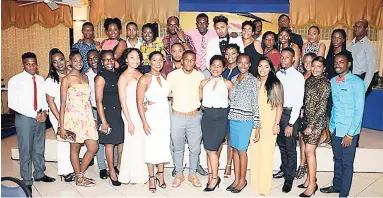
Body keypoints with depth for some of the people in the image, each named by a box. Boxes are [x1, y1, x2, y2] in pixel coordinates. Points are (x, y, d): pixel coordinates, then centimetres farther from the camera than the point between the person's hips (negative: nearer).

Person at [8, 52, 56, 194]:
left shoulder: (40, 79, 7)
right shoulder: (15, 80, -8)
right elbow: (13, 104, -14)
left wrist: (44, 112, -8)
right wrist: (34, 115, -16)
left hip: (40, 118, 5)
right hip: (24, 118, -5)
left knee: (39, 148, 15)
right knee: (25, 151, 3)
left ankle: (39, 174, 33)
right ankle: (27, 181, 18)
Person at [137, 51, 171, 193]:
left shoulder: (164, 77, 8)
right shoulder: (145, 79, -9)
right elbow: (139, 103, -11)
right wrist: (144, 122, -14)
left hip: (165, 115, 5)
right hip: (152, 116, -5)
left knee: (163, 145, 9)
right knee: (152, 146, 2)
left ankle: (160, 174, 25)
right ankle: (152, 178, 17)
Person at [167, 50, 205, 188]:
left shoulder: (200, 76, 0)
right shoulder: (172, 75, -4)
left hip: (195, 117, 1)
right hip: (177, 116, -1)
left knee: (195, 148, 10)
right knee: (178, 148, 12)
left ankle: (192, 174, 29)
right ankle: (179, 174, 29)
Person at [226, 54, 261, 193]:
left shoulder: (253, 80, -4)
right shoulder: (234, 79, 10)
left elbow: (255, 104, -6)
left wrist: (257, 126, -8)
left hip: (245, 120, -5)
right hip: (232, 119, 5)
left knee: (241, 150, 2)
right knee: (234, 149, 10)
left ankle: (243, 180, 18)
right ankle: (236, 179, 23)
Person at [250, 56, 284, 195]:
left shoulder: (275, 84, -4)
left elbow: (279, 105, -5)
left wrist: (276, 124, -11)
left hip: (269, 123, -4)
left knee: (266, 153, -3)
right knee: (254, 151, 9)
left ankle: (264, 185, 7)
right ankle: (255, 180, 23)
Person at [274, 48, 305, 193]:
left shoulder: (298, 76, -10)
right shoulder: (277, 74, 7)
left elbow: (299, 101, -12)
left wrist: (291, 123, -15)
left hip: (290, 112, -5)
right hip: (277, 111, 5)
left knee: (290, 147, 3)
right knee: (281, 144, 18)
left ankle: (289, 178, 18)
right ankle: (284, 169, 37)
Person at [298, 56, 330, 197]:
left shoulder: (325, 83, -10)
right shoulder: (309, 80, 9)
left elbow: (322, 106, -14)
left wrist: (311, 125, -16)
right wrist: (305, 121, 8)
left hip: (317, 121, -6)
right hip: (306, 119, 6)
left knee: (309, 151, -6)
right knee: (309, 151, 12)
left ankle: (312, 184, 5)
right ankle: (310, 178, 23)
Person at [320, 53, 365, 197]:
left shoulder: (357, 83, -12)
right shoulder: (332, 81, 4)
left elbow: (359, 110, -13)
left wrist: (350, 134, -14)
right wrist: (330, 125, 8)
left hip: (349, 130, -5)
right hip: (335, 128, 5)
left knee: (347, 163, 7)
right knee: (337, 160, 19)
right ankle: (336, 186, 36)